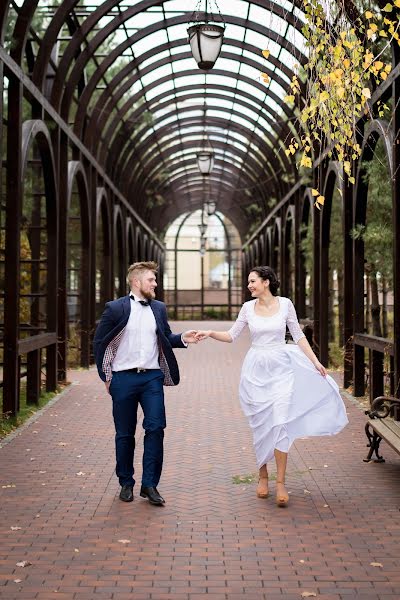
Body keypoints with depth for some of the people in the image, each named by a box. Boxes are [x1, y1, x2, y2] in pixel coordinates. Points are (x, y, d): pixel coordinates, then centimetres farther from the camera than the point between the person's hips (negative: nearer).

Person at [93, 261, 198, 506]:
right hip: (123, 378, -3)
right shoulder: (115, 308, -3)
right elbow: (100, 342, 1)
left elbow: (166, 338, 17)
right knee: (125, 434, 7)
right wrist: (106, 375, -1)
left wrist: (182, 338, -4)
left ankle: (150, 484, 3)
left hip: (152, 377, 3)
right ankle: (126, 483, 21)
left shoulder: (159, 308, 10)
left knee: (156, 428, -6)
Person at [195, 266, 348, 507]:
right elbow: (232, 336, 7)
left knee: (280, 423, -10)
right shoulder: (248, 308, 2)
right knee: (261, 425, 6)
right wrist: (211, 333, -9)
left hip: (281, 368, -2)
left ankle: (281, 482, -4)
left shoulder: (285, 304, -2)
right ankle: (263, 476, 20)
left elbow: (298, 335, 4)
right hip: (256, 369, 2)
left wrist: (316, 361, 1)